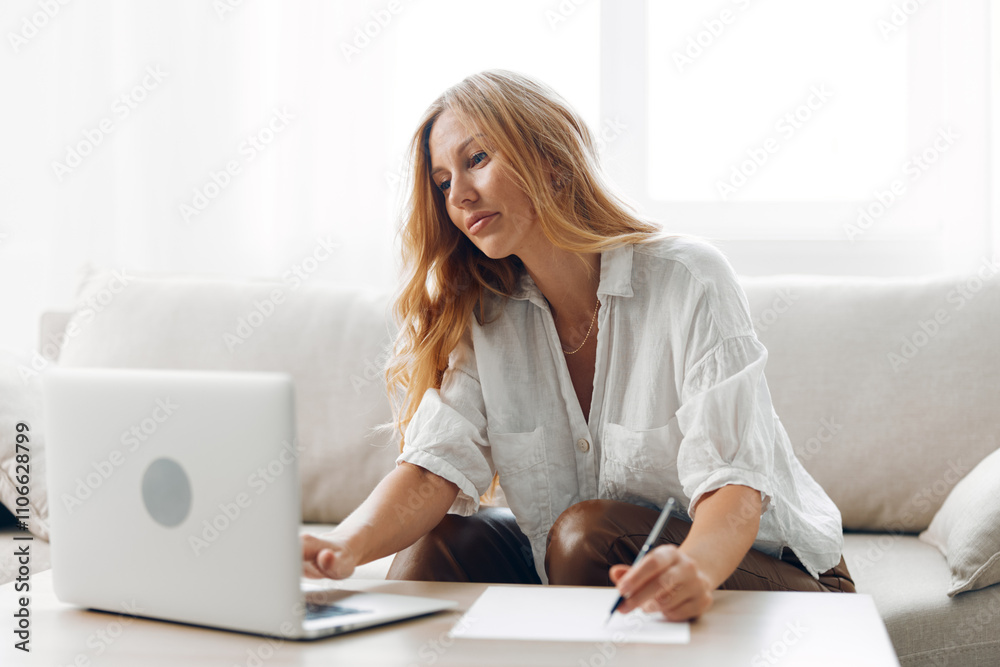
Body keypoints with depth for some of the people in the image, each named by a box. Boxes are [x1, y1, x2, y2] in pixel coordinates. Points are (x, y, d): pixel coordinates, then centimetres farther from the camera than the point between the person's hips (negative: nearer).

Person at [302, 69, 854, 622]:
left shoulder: (685, 279, -19)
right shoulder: (482, 314, -2)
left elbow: (733, 484, -27)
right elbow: (435, 466, -15)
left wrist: (693, 569, -50)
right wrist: (347, 546, -37)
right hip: (586, 575, 4)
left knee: (589, 533, -30)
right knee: (444, 540, -18)